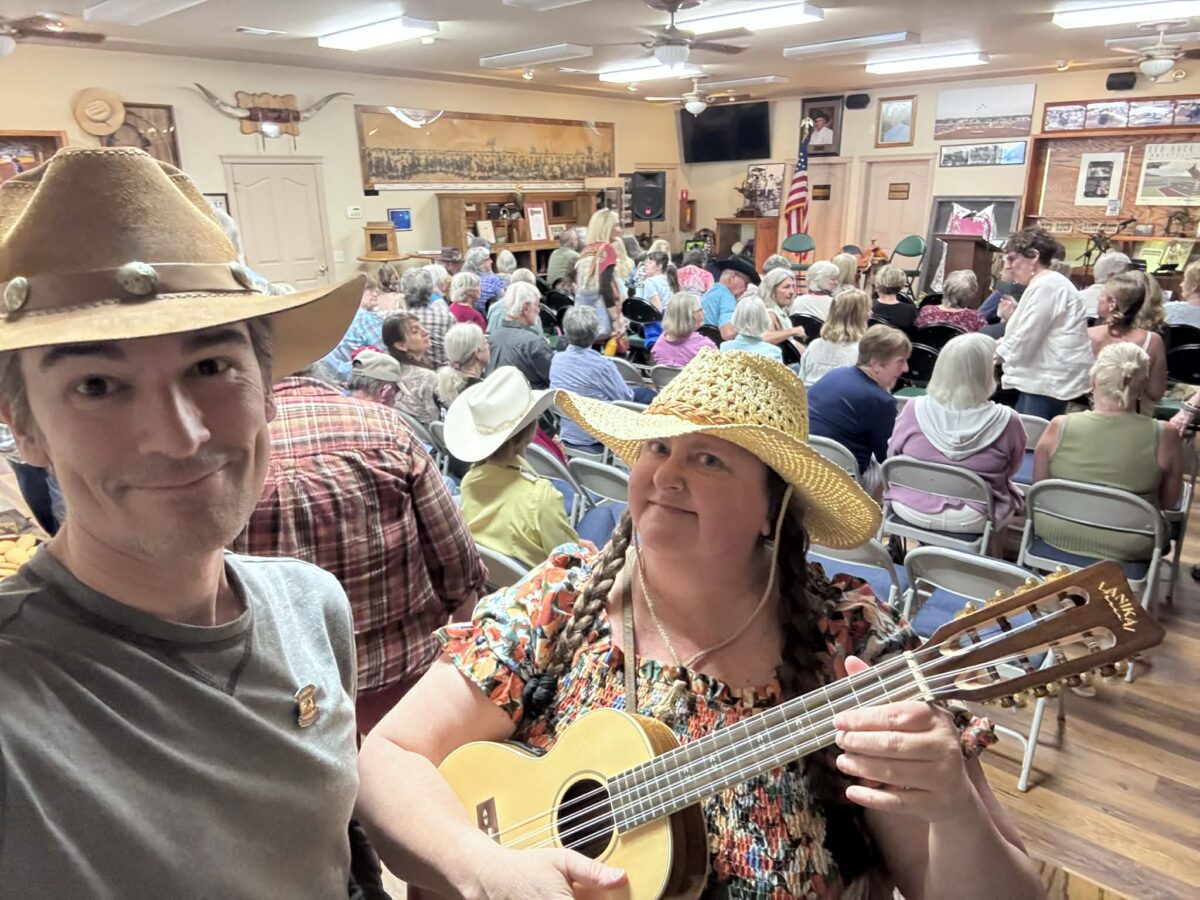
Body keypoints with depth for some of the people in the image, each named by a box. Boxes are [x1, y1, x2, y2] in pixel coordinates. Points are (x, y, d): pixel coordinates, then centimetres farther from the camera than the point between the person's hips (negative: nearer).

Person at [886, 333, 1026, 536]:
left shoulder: (914, 409, -15)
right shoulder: (1006, 421, -19)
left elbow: (893, 455, 0)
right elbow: (1010, 470, -1)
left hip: (911, 509, 2)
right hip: (972, 521, -1)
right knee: (1012, 489, 27)